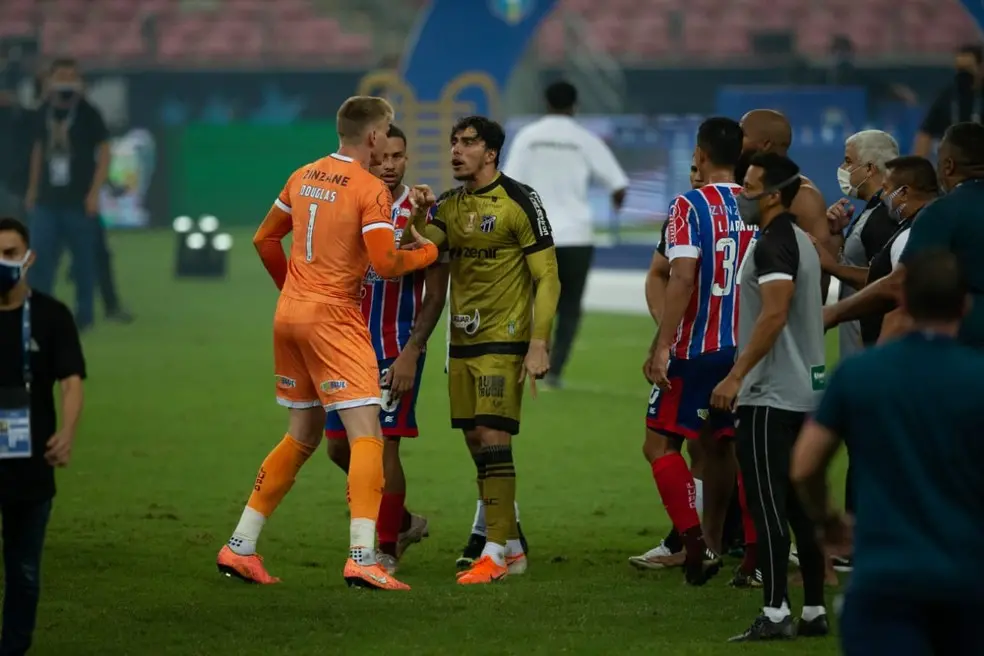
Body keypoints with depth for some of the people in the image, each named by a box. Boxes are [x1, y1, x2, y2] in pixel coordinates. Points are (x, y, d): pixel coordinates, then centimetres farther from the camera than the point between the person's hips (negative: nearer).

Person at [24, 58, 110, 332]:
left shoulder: (88, 114, -6)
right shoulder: (43, 112, 8)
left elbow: (104, 153, -6)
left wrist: (94, 192, -13)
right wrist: (33, 188, 17)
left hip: (79, 201, -4)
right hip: (47, 200, 4)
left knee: (83, 260, 2)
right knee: (41, 258, -1)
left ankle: (83, 315, 12)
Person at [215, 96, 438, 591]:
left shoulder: (304, 176, 11)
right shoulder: (370, 190, -11)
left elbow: (264, 239, 18)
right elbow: (385, 264, -18)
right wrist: (426, 253, 0)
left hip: (290, 311, 8)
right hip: (334, 318, -8)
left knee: (302, 436, 18)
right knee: (366, 434, -9)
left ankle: (239, 549, 18)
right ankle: (362, 557, -21)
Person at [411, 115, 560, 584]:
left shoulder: (519, 202, -9)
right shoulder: (449, 205, 10)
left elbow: (547, 278, -10)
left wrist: (539, 344, -17)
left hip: (504, 341, -7)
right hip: (462, 341, 7)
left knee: (493, 438, -12)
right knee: (477, 445, 8)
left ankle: (495, 553, -11)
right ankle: (512, 547, 17)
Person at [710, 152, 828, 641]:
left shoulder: (772, 244, -14)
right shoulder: (800, 241, 17)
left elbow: (774, 314, -24)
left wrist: (737, 376, -23)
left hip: (770, 396, -10)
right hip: (804, 391, 10)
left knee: (767, 504, -8)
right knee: (801, 505, 11)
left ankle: (774, 614, -10)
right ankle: (814, 611, 12)